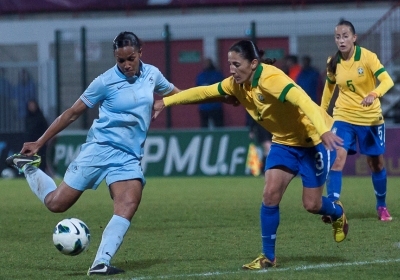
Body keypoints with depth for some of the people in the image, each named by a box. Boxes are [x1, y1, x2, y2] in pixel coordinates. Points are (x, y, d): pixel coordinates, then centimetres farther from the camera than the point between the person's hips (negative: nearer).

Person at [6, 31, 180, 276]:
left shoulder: (152, 74, 4)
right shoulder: (106, 82, -8)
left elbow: (175, 93, 26)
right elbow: (73, 113, -1)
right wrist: (40, 143, 0)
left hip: (129, 157, 3)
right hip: (100, 148, -3)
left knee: (129, 206, -23)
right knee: (57, 203, -3)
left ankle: (101, 263, -26)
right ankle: (28, 166, 23)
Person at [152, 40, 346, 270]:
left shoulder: (271, 79, -31)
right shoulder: (237, 84, -6)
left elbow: (303, 101, -44)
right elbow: (204, 92, 5)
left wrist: (324, 131, -58)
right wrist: (166, 102, 3)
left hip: (313, 140, -7)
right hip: (284, 141, 7)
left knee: (311, 204, -2)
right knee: (271, 194, -8)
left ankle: (337, 213, 34)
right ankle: (268, 256, 4)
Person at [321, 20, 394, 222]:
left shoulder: (367, 57, -15)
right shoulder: (333, 63, -4)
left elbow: (387, 80, -25)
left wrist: (374, 94, -44)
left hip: (371, 118, -1)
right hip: (343, 117, 1)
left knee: (376, 163, 10)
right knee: (337, 158, -19)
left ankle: (382, 206, 31)